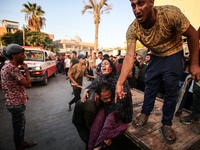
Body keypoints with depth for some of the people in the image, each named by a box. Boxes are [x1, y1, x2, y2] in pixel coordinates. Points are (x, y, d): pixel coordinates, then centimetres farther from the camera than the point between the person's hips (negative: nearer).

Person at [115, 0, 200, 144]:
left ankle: (167, 124, 18)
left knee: (171, 90, -1)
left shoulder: (170, 13, -29)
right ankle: (145, 114, 28)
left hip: (173, 53, -2)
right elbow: (129, 56, -30)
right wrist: (119, 83, -39)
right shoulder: (132, 30, -22)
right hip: (156, 56, 3)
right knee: (150, 86, 7)